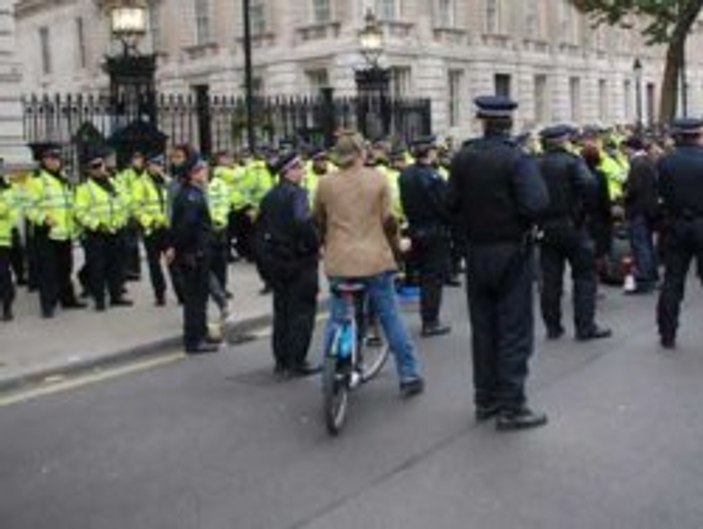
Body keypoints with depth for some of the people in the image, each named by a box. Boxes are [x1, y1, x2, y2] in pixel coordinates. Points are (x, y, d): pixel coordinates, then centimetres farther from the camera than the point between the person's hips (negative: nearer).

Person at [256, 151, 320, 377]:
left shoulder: (269, 197, 11)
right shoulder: (297, 193, -14)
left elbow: (260, 229, 14)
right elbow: (303, 223, -28)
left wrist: (264, 260, 19)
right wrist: (314, 245, -14)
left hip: (275, 262, 8)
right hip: (299, 262, -8)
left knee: (281, 311, 14)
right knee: (302, 311, 0)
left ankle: (281, 361, 19)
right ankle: (297, 362, 1)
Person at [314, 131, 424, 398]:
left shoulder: (325, 183, 2)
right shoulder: (378, 179, -2)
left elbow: (319, 222, 12)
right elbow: (388, 220, -1)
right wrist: (397, 246, 14)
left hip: (339, 262, 1)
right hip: (375, 258, -1)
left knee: (336, 321, 10)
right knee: (391, 318, 8)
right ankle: (409, 376, 15)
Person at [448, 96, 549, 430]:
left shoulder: (463, 158, -1)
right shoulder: (517, 158, -15)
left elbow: (452, 203, -2)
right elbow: (536, 204, -24)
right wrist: (524, 224, -5)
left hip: (476, 252, 5)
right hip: (511, 251, -5)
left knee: (483, 326, 14)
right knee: (514, 329, 2)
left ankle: (485, 399, 24)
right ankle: (510, 406, 5)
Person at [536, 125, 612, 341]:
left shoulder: (535, 165, 6)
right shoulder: (571, 161, -8)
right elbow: (589, 184, -23)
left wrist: (537, 218, 9)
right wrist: (584, 211, -12)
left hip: (545, 228, 5)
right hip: (571, 226, -5)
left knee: (550, 279, 8)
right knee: (584, 276, 4)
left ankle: (553, 327, 13)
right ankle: (585, 327, 3)